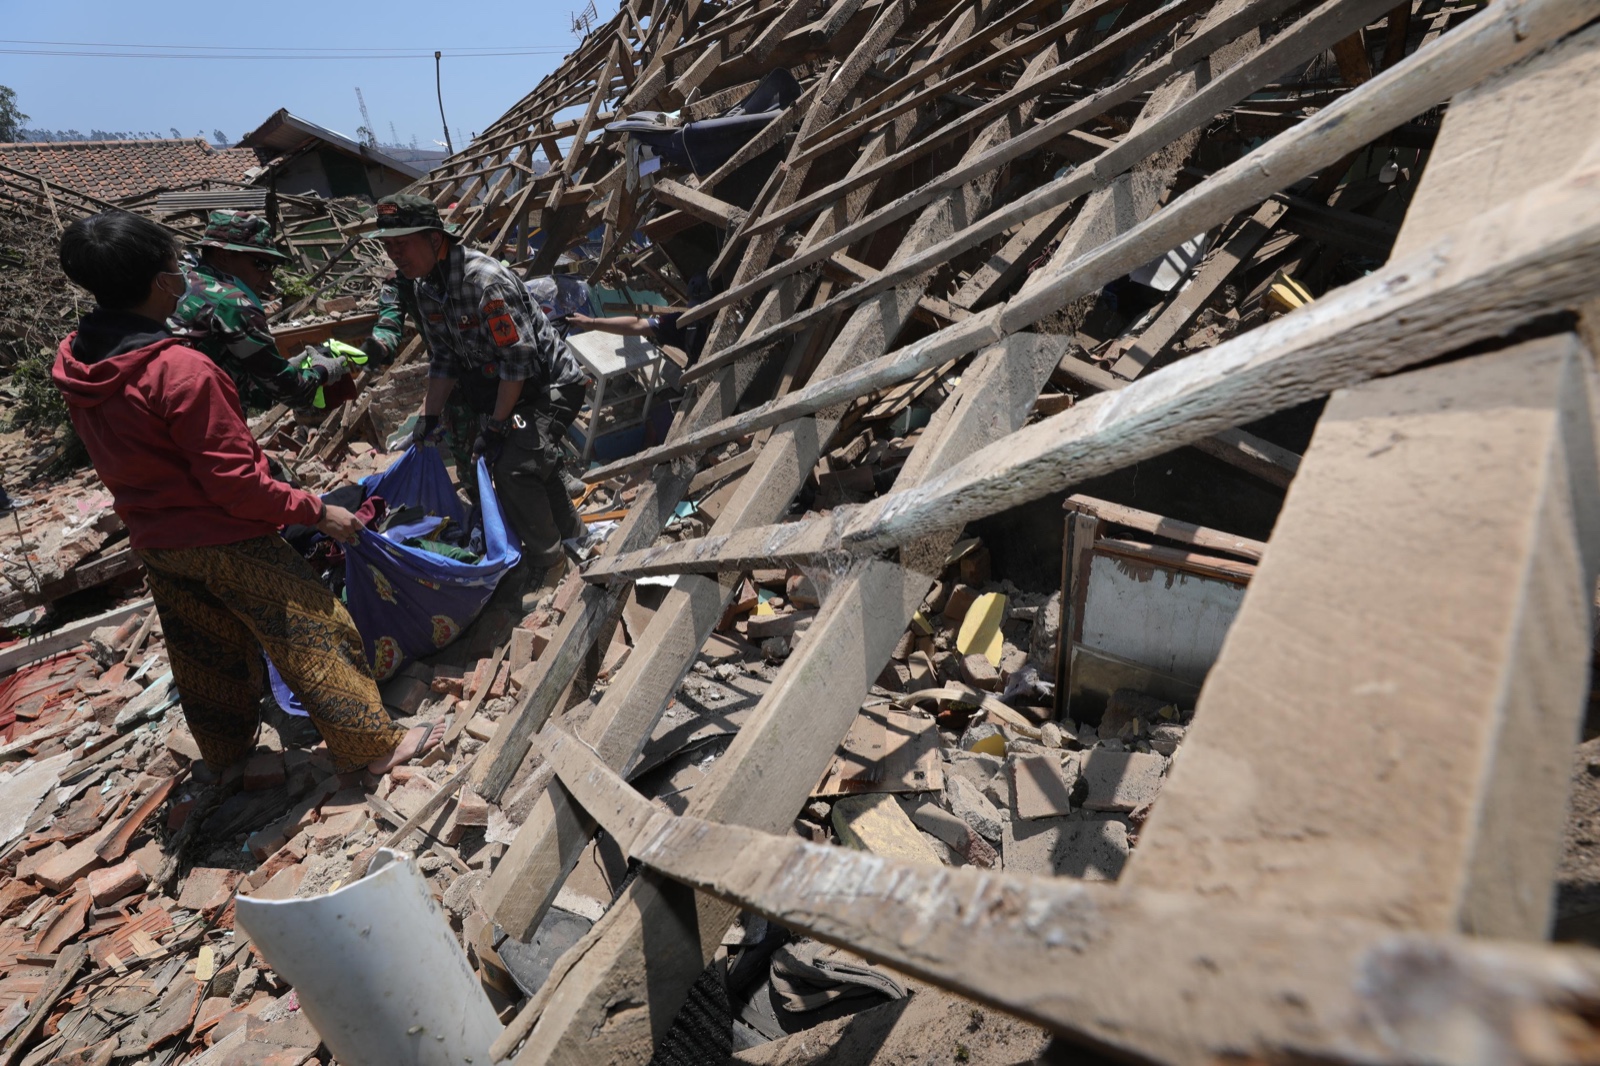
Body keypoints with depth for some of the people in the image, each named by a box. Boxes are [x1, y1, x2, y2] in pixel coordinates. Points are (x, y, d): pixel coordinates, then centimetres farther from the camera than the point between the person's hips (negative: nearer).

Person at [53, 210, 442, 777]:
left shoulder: (73, 362, -2)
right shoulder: (180, 370, -27)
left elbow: (122, 456, 11)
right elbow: (234, 482, -24)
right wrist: (317, 511, -15)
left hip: (155, 542, 8)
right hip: (225, 541, -8)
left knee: (204, 659, 24)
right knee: (315, 638, 5)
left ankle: (226, 752, 43)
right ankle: (372, 745, 15)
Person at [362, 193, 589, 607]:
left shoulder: (485, 281, -28)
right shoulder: (421, 288, 1)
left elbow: (518, 359, -28)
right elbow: (444, 359, 8)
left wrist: (497, 426, -24)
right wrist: (429, 417, 1)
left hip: (550, 384, -9)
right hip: (497, 383, 9)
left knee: (513, 467, -18)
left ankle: (544, 563, 0)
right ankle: (569, 532, 40)